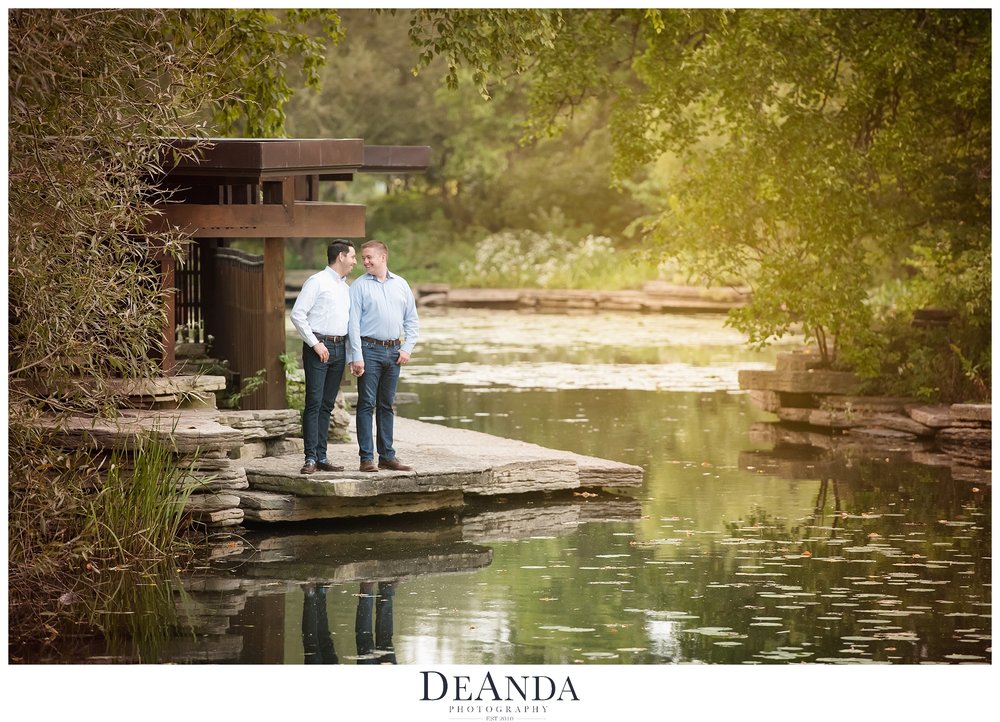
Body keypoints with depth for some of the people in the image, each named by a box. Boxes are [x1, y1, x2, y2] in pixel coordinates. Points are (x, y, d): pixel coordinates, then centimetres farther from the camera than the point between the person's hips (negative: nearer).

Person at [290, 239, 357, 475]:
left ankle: (322, 457, 10)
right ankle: (310, 458, -10)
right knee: (314, 403, -9)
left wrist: (352, 350, 11)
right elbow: (297, 314, -10)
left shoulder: (346, 288, 18)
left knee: (327, 404, 8)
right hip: (318, 347, -7)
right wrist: (315, 343, -13)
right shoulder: (316, 282, -5)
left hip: (339, 348, 7)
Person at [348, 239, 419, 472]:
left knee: (387, 405, 10)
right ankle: (366, 457, -4)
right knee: (367, 404, -5)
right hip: (369, 350, -4)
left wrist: (407, 348, 1)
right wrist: (357, 356, -12)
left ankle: (387, 456, 14)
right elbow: (353, 322, -5)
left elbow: (412, 320, 13)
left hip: (393, 351, 4)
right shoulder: (359, 286, -1)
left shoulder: (401, 285, 10)